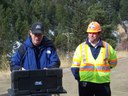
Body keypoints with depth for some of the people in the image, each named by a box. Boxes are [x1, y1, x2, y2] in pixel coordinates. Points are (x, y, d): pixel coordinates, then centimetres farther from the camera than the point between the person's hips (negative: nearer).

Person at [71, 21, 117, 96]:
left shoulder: (107, 47, 7)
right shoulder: (81, 47, 4)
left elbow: (113, 63, 20)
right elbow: (75, 66, 5)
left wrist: (104, 69, 10)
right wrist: (78, 77, -8)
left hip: (103, 83, 1)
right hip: (85, 83, -1)